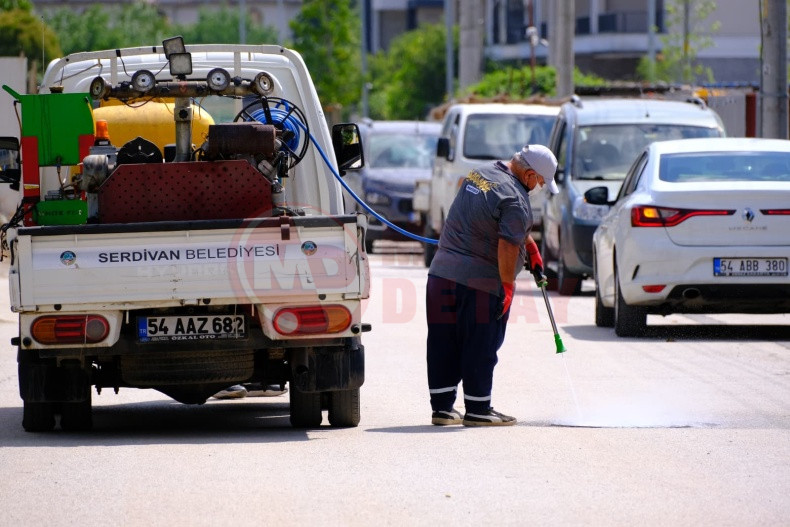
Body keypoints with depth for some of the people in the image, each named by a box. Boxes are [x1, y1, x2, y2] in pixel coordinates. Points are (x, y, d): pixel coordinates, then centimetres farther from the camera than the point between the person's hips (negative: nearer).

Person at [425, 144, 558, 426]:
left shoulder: (480, 173, 14)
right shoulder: (515, 199, -16)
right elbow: (507, 246, -22)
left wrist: (531, 248, 29)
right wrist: (508, 286, -13)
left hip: (442, 272, 8)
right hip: (479, 280, -8)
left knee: (444, 344, 11)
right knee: (480, 347, 2)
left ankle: (441, 406, 17)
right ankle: (478, 410, 8)